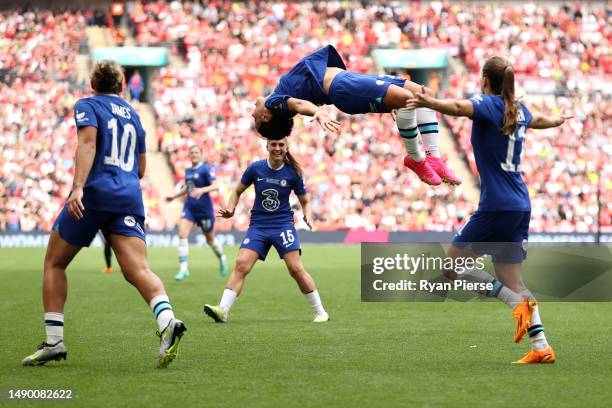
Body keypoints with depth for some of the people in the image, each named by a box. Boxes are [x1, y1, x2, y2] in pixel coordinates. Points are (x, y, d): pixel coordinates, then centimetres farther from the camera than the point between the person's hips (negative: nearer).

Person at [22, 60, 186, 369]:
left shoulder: (87, 106, 7)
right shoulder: (132, 114, 24)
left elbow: (88, 142, -13)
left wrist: (78, 187, -22)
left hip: (94, 193, -4)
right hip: (129, 198, 4)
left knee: (54, 264, 13)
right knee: (138, 270, -11)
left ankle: (54, 342, 7)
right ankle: (167, 321, -39)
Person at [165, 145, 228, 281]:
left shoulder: (206, 169, -10)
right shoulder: (188, 171, 9)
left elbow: (215, 186, -21)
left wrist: (202, 190, -36)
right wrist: (174, 196, 20)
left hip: (204, 209, -5)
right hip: (189, 207, 5)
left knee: (210, 240, 10)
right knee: (182, 234, -16)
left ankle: (222, 259, 41)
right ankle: (183, 268, -16)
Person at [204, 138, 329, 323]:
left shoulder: (293, 172, -4)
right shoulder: (255, 168, -2)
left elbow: (304, 201, 8)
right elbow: (238, 191, 12)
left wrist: (307, 216, -12)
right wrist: (230, 209, -5)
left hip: (283, 224, -1)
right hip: (258, 226, 1)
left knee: (296, 269, -10)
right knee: (241, 265, -14)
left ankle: (320, 312, 2)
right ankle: (223, 310, -17)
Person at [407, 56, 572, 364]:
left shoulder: (489, 104, -7)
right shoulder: (518, 110, 14)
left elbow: (460, 107, -30)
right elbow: (539, 121, 38)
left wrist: (430, 103, -49)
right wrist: (560, 119, 61)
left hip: (495, 207, -8)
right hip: (520, 206, 8)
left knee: (453, 265, 1)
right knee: (512, 281, 11)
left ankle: (517, 303, -12)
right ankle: (541, 347, 2)